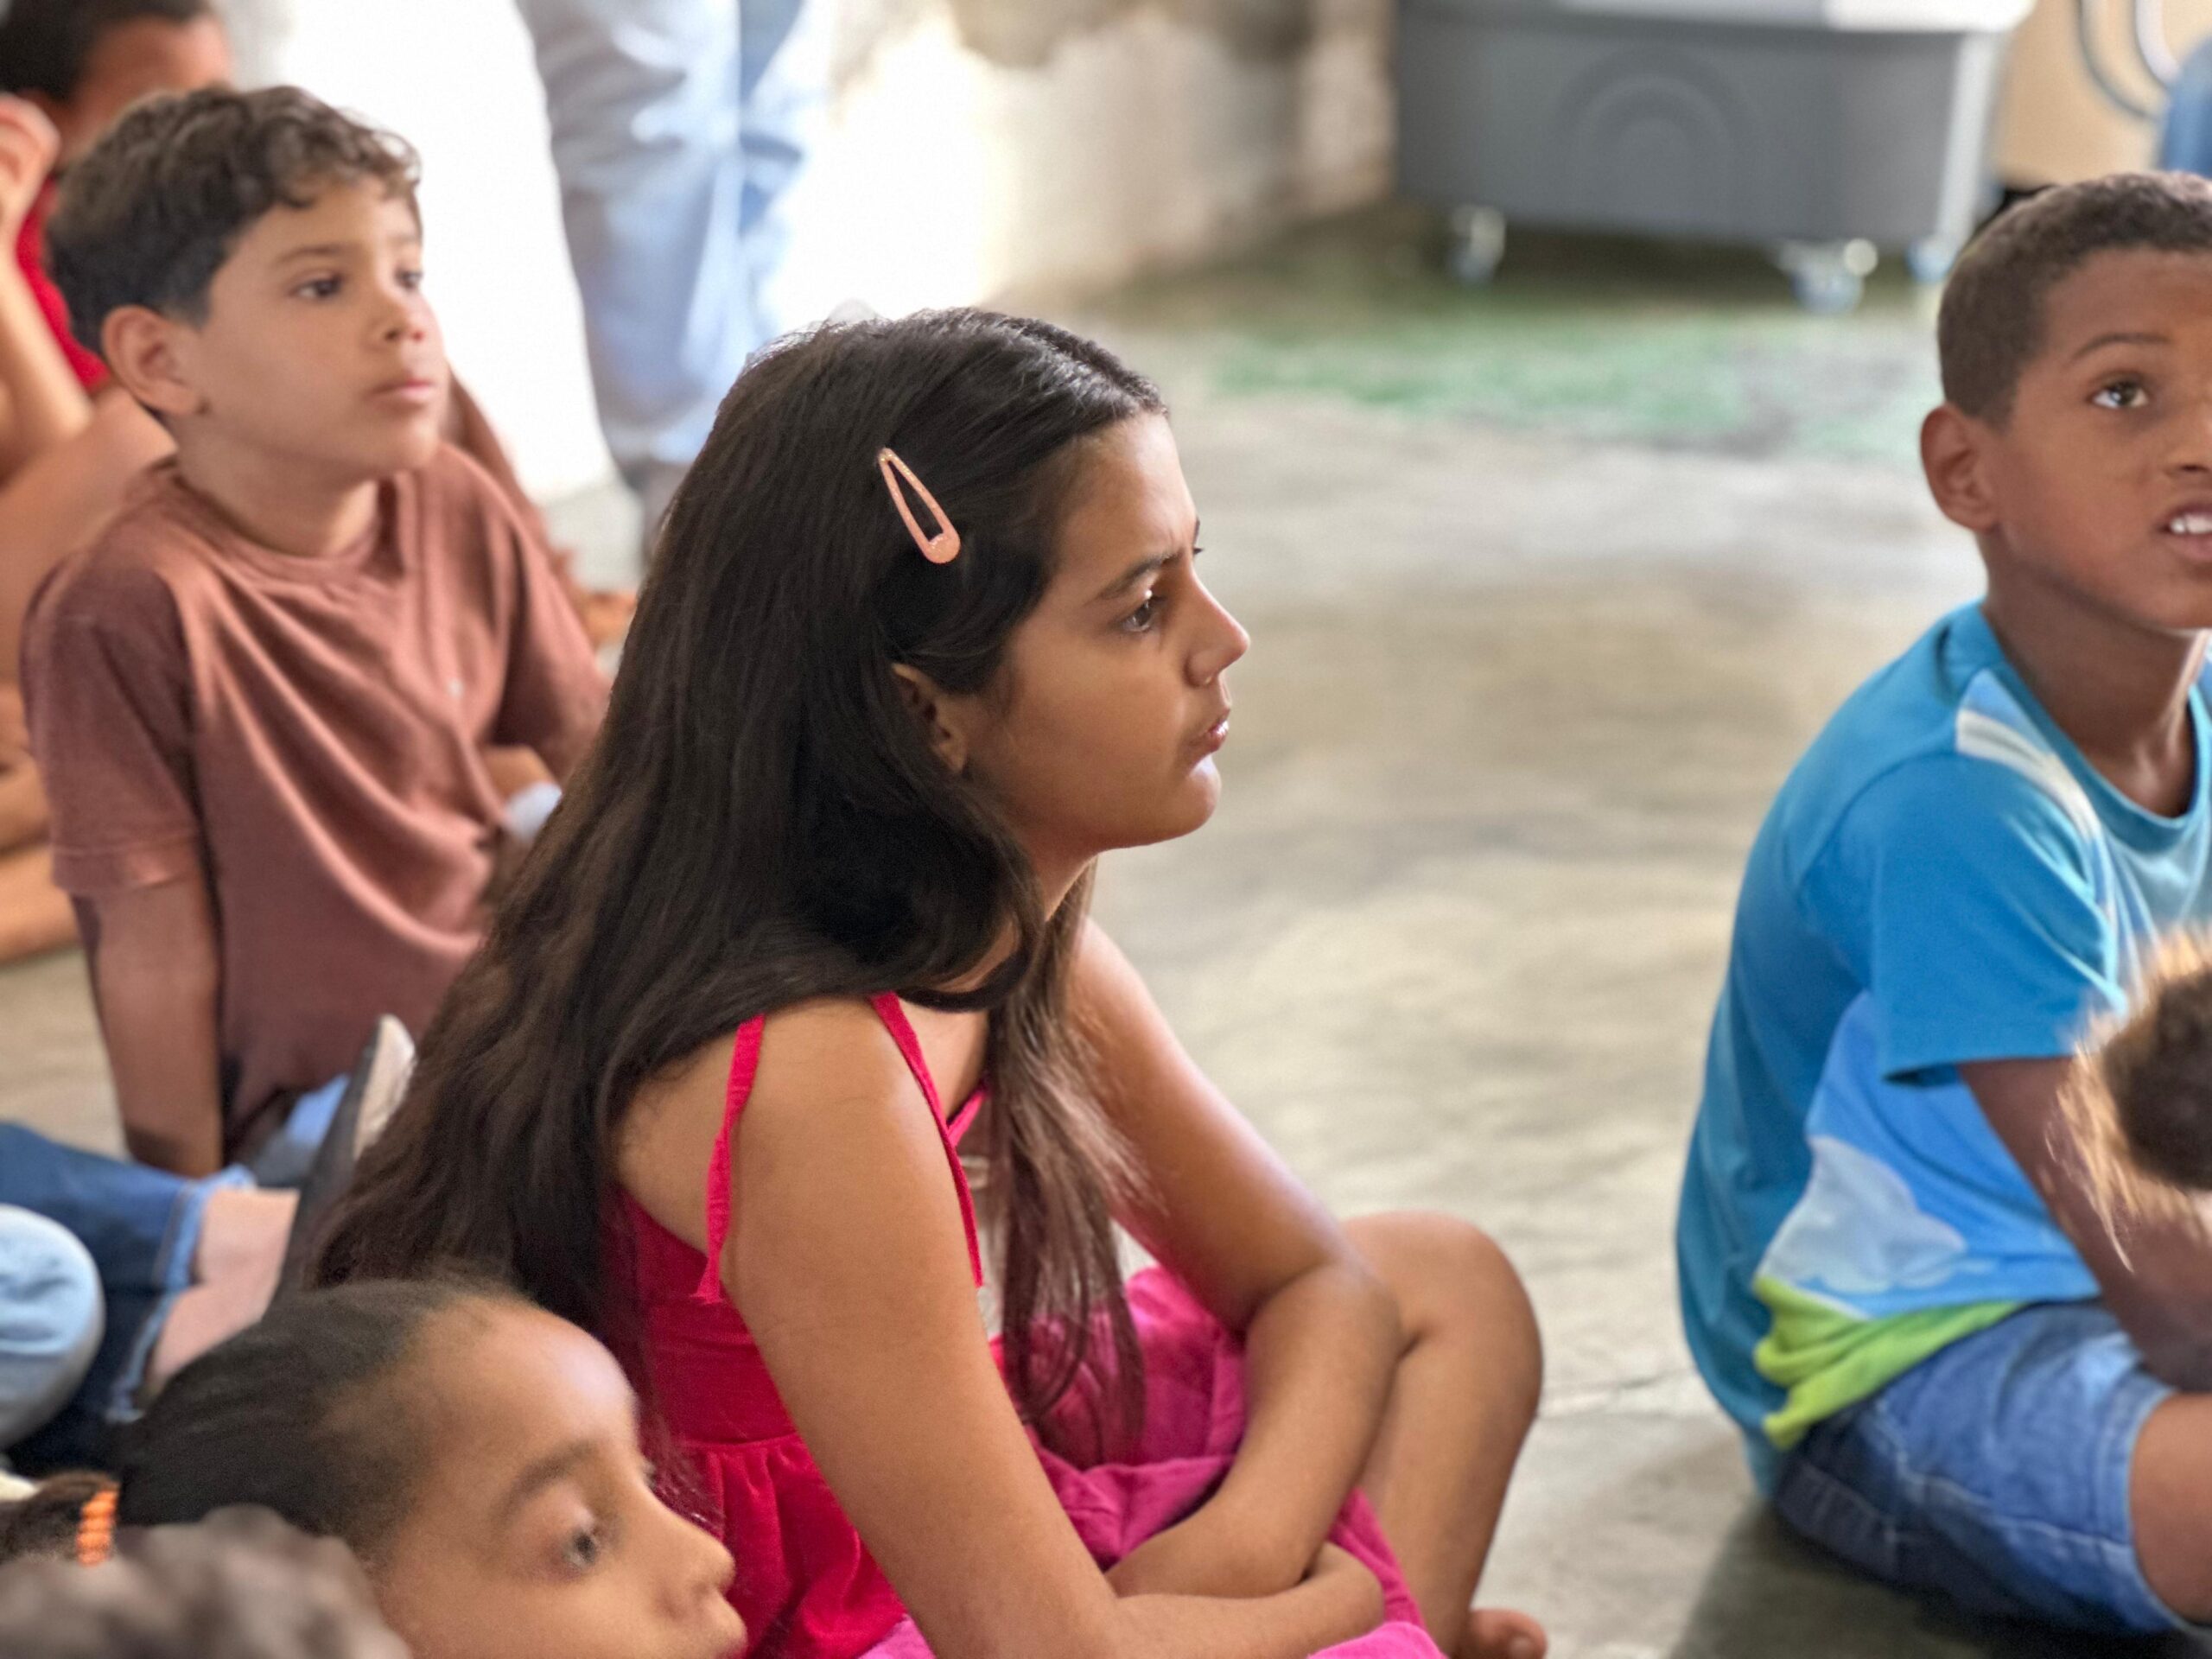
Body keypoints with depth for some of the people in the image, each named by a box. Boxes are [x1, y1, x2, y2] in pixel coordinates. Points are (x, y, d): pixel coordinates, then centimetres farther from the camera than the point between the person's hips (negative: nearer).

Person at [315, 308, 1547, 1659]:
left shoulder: (1022, 940, -4)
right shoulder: (811, 1078, -29)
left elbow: (1319, 1285, 7)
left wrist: (1241, 1546, -13)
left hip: (899, 1537, 9)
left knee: (1450, 1289, 10)